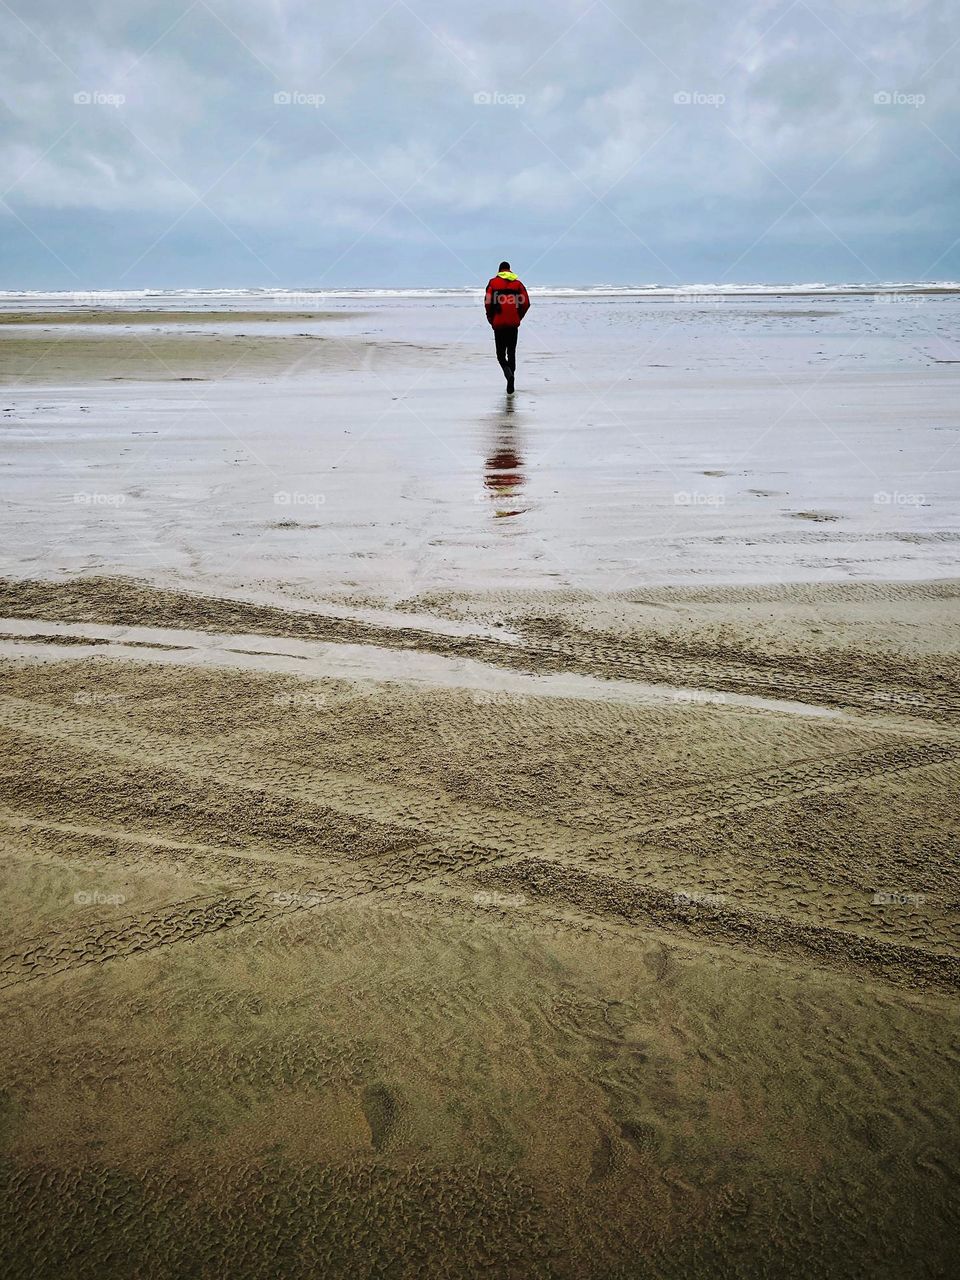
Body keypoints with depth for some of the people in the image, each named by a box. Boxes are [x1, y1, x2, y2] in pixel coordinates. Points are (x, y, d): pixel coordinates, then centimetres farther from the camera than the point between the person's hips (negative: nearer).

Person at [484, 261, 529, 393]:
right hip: (513, 324, 2)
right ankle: (510, 386, 7)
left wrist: (491, 319, 4)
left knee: (500, 352, 7)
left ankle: (508, 371, -25)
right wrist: (518, 317, 11)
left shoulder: (493, 283, 1)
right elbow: (526, 303, 0)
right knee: (512, 352, 10)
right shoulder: (517, 283, 7)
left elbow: (487, 302, -7)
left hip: (498, 323, -2)